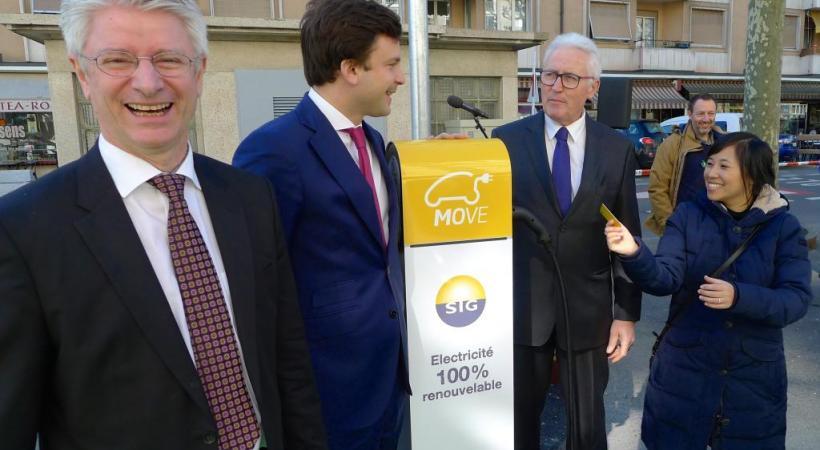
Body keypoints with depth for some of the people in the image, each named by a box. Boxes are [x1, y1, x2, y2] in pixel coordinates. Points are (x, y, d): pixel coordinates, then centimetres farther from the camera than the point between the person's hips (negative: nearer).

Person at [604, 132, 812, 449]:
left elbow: (797, 299, -14)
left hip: (754, 376, 0)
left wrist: (739, 297, -32)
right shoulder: (688, 216, -5)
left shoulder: (784, 227, -5)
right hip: (684, 368, 1)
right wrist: (634, 253, -38)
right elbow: (666, 278, -17)